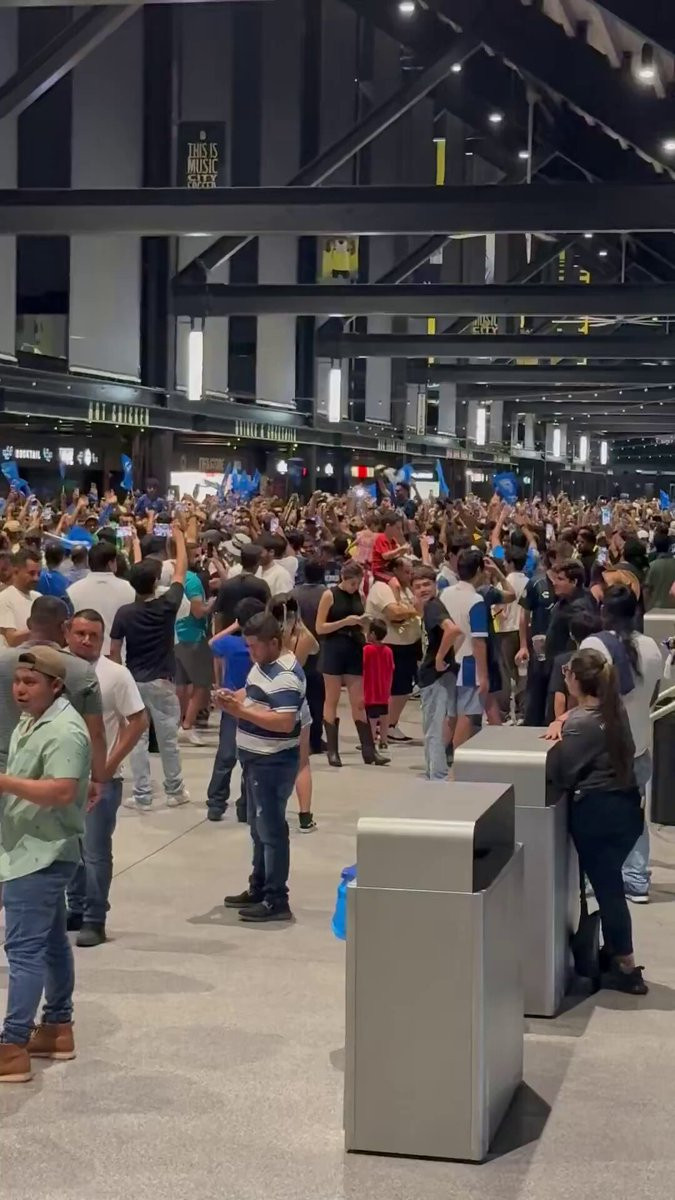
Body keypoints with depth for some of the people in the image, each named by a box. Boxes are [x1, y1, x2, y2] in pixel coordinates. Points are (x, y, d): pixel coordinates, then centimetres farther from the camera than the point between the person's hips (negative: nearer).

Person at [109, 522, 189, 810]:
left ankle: (142, 795, 6)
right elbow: (181, 571, 2)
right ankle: (174, 791, 21)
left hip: (133, 681, 1)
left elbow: (114, 651, -3)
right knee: (168, 737, 10)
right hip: (162, 681, -1)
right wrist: (179, 538, 12)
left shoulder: (124, 613, -8)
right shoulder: (167, 606, -11)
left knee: (137, 738, 5)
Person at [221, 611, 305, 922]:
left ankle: (276, 901, 1)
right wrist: (234, 699, -2)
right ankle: (258, 889, 30)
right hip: (256, 759, 10)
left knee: (271, 829, -5)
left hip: (273, 763, -10)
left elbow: (285, 722, -30)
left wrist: (241, 710, -27)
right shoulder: (262, 664, 10)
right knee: (258, 827, 18)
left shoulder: (285, 676, -22)